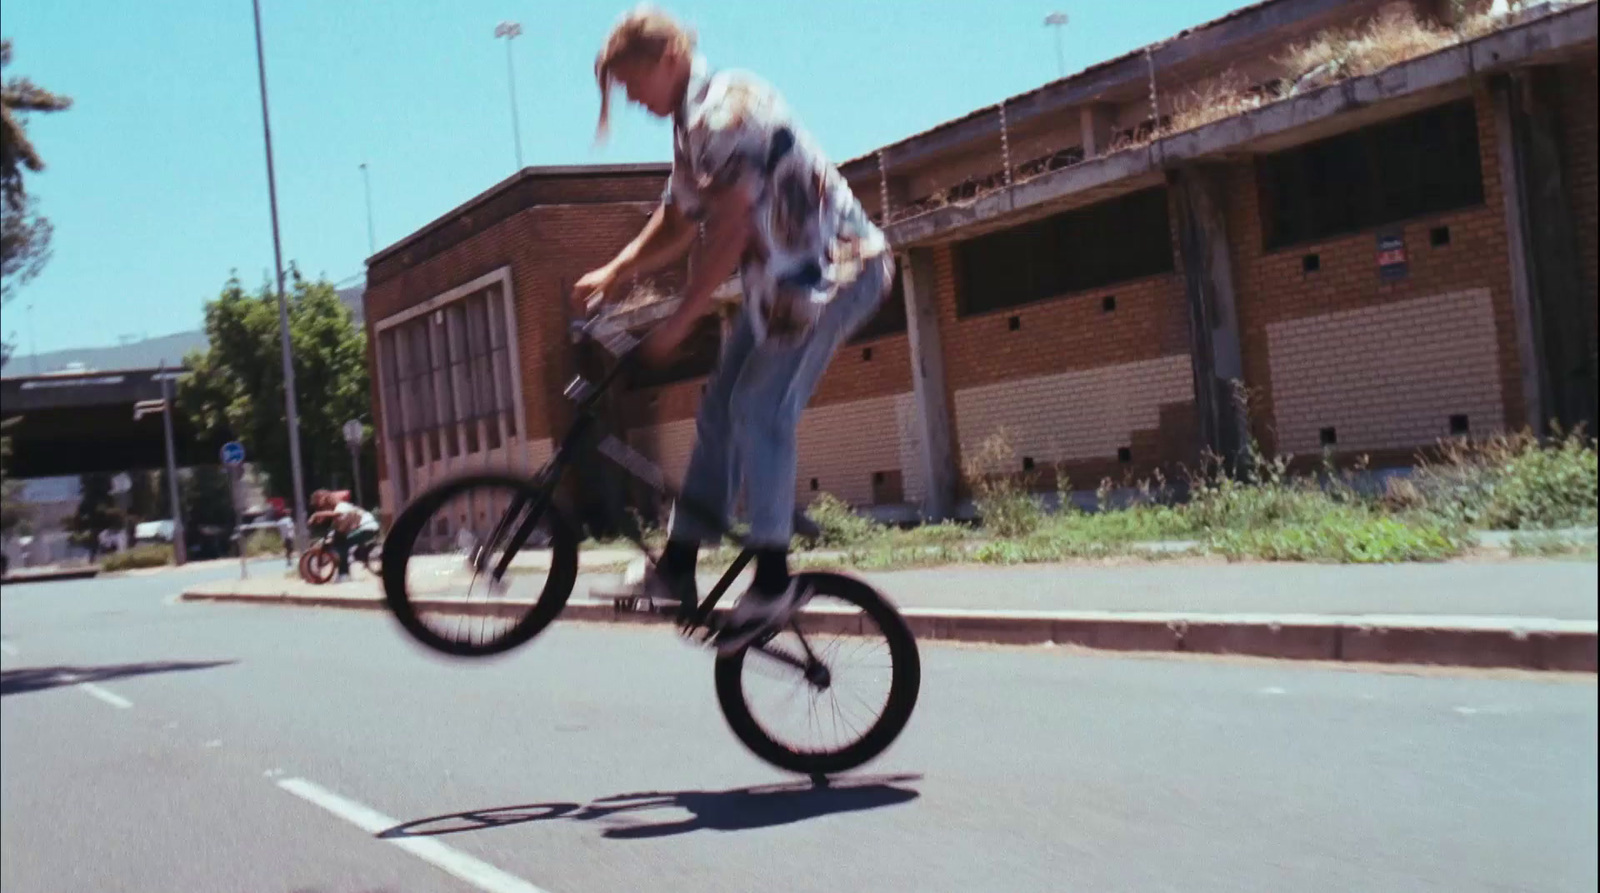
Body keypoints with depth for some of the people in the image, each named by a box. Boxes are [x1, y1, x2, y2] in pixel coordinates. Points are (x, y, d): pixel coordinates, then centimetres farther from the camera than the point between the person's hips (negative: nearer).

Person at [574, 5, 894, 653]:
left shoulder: (724, 110, -19)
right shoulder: (692, 123, 13)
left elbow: (732, 229, -25)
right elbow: (676, 224, 17)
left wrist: (678, 322, -22)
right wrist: (611, 274, 5)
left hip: (834, 268, -10)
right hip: (785, 276, 10)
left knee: (760, 408, -18)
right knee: (719, 411, 6)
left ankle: (773, 580, -14)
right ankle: (677, 568, 10)